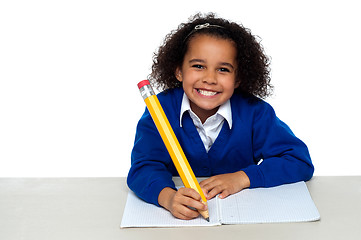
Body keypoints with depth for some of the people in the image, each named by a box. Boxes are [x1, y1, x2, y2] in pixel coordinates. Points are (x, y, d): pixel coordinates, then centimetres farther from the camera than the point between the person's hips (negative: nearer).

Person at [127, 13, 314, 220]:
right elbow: (144, 167, -21)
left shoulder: (254, 112, -9)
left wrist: (242, 178, -21)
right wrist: (168, 196, -43)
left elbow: (301, 162, -9)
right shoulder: (162, 109, -10)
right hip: (181, 220, 0)